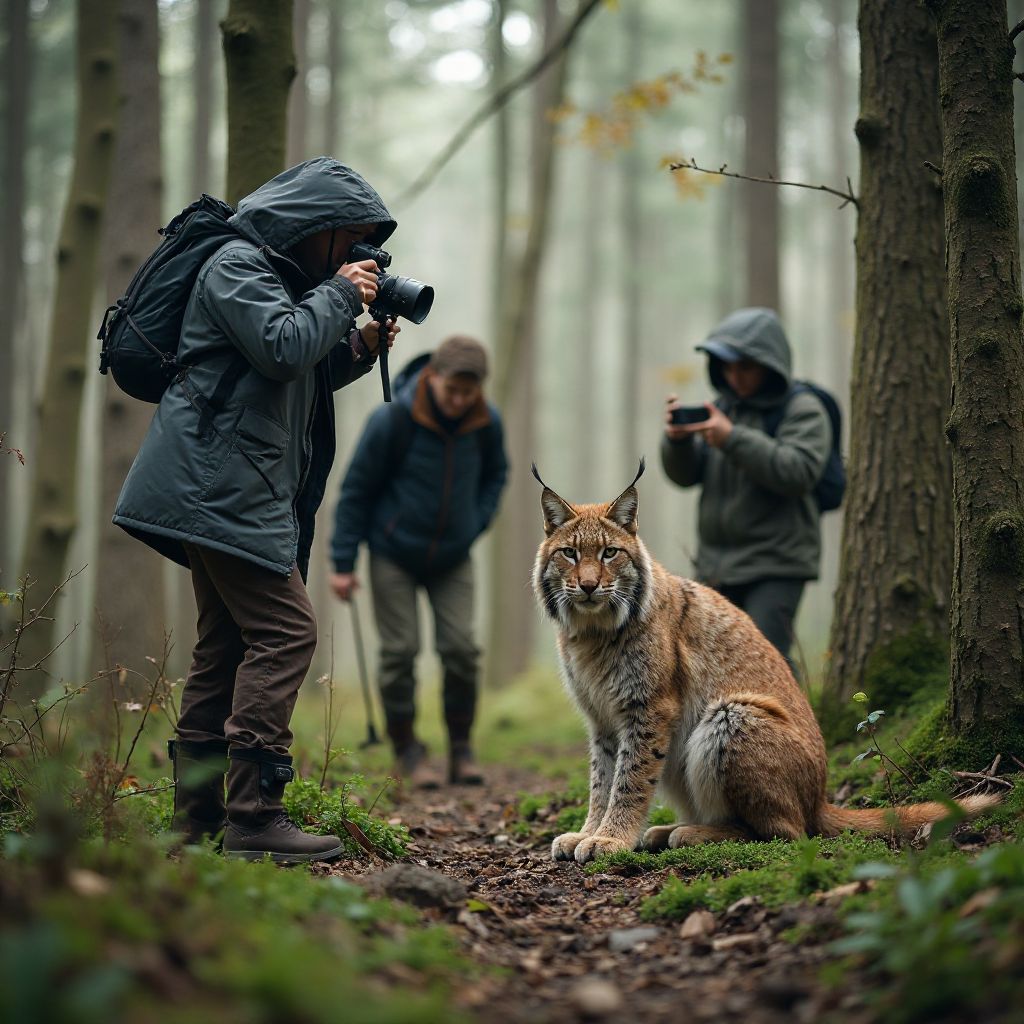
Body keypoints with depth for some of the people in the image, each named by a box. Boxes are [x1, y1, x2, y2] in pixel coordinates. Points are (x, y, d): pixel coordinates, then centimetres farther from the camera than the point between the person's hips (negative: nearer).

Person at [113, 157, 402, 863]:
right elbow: (284, 348, -22)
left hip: (226, 492, 11)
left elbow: (304, 380, 26)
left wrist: (360, 348, 10)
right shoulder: (237, 267, -7)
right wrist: (341, 296, -8)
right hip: (221, 485, -11)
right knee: (286, 631, -15)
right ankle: (253, 817, -15)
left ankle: (199, 817, 13)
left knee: (229, 644, 10)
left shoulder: (282, 275, 23)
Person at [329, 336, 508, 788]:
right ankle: (406, 750, 13)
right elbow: (357, 489, -11)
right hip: (394, 554, -3)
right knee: (400, 651, -2)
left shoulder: (487, 423, -9)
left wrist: (477, 522, 0)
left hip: (453, 559, 3)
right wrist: (343, 563, -10)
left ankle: (461, 749, 11)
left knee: (461, 648, -4)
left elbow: (495, 474, 14)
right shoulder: (392, 420, -20)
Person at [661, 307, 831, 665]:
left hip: (775, 563, -7)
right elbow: (684, 474, 8)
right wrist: (677, 439, -14)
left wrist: (733, 439, -26)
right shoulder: (724, 406, 11)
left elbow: (799, 471, -20)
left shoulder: (802, 409, -5)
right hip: (717, 562, 7)